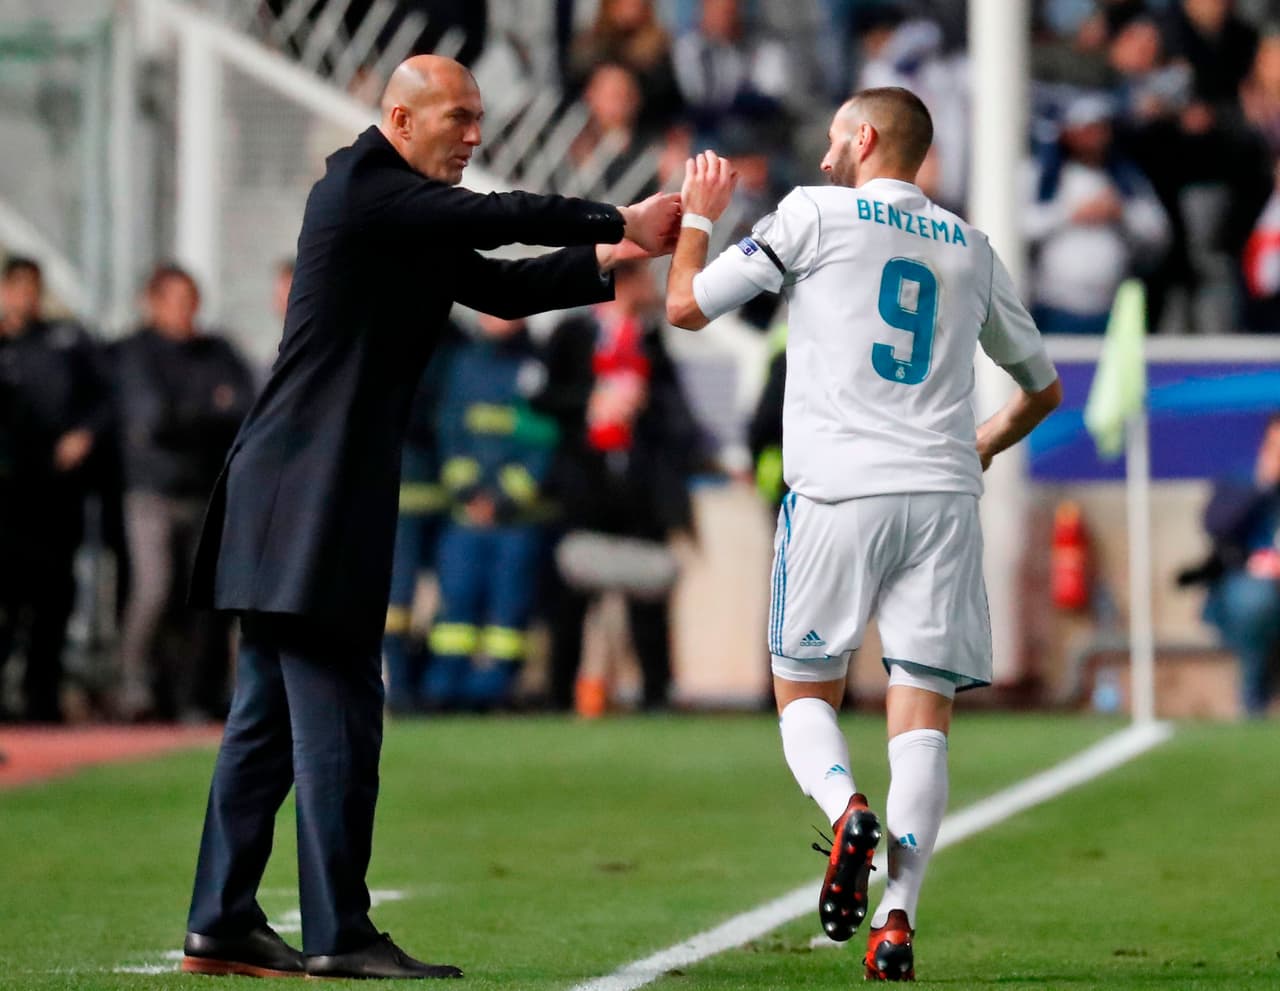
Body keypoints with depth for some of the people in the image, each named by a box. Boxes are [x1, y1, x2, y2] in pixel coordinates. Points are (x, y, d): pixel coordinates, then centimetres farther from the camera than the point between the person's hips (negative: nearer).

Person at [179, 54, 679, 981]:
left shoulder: (405, 219, 20)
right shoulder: (362, 189, -11)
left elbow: (499, 285, 19)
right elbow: (500, 216, -17)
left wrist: (605, 261, 7)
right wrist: (620, 223, -10)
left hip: (297, 501, 10)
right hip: (313, 496, -10)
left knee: (270, 714, 10)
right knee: (336, 718, -9)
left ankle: (223, 923, 13)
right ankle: (339, 934, -7)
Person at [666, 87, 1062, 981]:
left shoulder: (816, 215, 4)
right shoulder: (971, 249, 17)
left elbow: (686, 307, 7)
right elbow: (1043, 389, 26)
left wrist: (698, 214, 24)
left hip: (838, 494, -3)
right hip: (943, 498, 3)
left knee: (804, 690, 11)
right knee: (922, 713, 0)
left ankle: (847, 807, -20)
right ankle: (898, 917, -14)